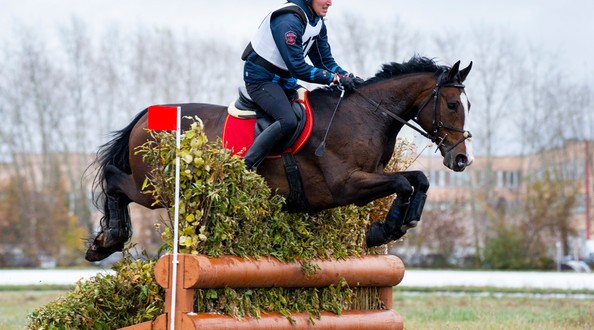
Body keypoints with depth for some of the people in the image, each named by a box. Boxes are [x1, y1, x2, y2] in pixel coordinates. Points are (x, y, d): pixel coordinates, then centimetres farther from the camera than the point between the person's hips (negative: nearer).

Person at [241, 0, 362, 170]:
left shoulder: (318, 23, 3)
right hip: (261, 79, -10)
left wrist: (348, 77, -8)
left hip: (284, 80, 10)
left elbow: (325, 60, 9)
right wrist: (335, 78, -25)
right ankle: (244, 167, -29)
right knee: (288, 121, -30)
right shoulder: (288, 21, -26)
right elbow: (298, 68, -28)